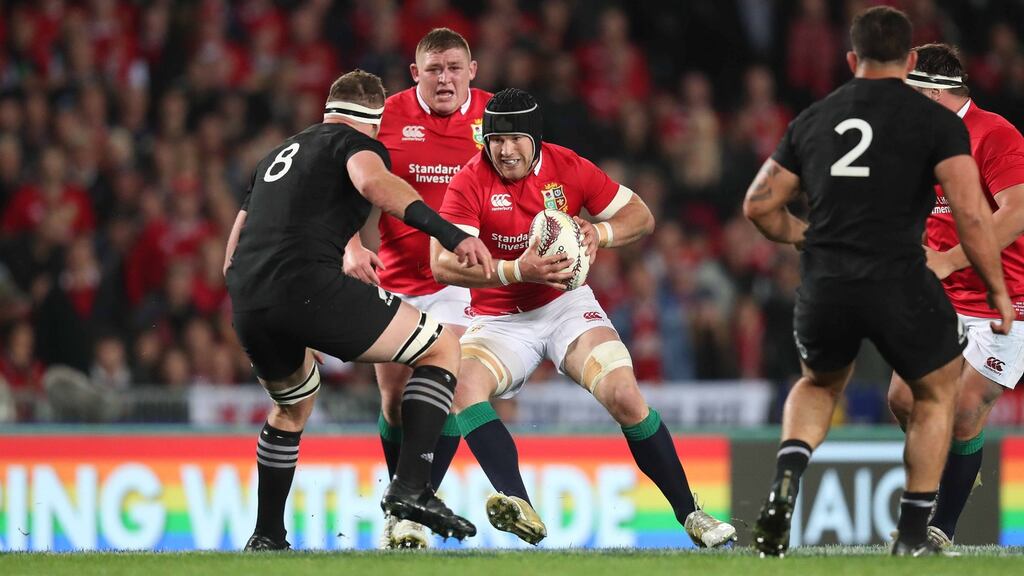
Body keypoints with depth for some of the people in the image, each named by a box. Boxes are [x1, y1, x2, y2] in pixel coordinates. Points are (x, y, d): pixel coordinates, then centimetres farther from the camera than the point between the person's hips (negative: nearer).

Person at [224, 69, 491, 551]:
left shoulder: (275, 157, 33)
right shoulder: (356, 142, 10)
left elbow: (232, 255, 33)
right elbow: (373, 181, -16)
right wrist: (450, 234, -26)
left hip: (245, 300, 7)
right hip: (308, 285, -7)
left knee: (292, 407, 35)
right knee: (442, 348, 5)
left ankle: (266, 536, 35)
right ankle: (411, 486, -10)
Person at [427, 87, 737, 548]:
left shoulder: (568, 168, -6)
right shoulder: (470, 183, -14)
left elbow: (641, 217, 2)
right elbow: (443, 264, -25)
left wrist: (599, 233, -20)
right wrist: (517, 271, -37)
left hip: (565, 305, 1)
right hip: (499, 318, -1)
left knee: (625, 398, -17)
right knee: (461, 385, -30)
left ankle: (689, 514, -3)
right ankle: (520, 507, -40)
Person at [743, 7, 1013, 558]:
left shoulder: (812, 120, 13)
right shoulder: (937, 122, 1)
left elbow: (759, 205, 15)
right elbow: (971, 214, -9)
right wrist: (998, 290, 1)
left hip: (823, 286, 3)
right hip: (899, 285, -3)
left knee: (820, 383, 31)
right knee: (936, 391, 23)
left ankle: (787, 476, 1)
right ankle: (912, 535, 19)